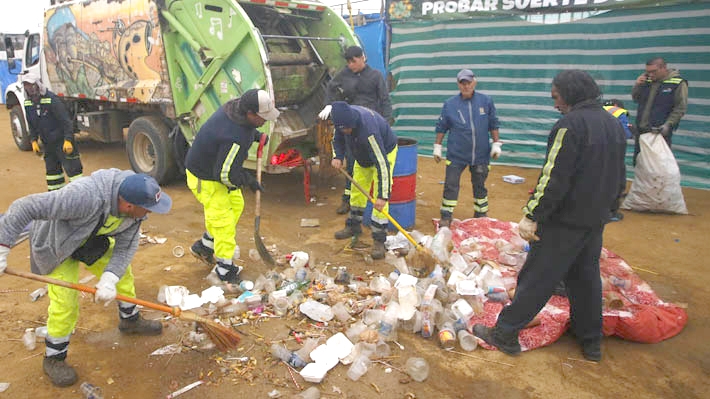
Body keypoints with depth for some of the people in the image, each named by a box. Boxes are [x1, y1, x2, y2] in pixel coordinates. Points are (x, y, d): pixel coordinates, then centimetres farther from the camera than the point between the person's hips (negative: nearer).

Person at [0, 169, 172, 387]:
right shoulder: (85, 196, -45)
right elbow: (26, 207, -40)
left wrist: (109, 279, -30)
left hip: (92, 238, 6)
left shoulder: (134, 206, -21)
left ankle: (130, 320, 35)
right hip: (56, 244, -6)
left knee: (122, 272, 11)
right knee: (65, 304, -8)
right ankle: (54, 359, 16)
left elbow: (125, 247, -16)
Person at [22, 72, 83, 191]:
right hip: (47, 144, 8)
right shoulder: (28, 104, 4)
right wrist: (34, 140, 5)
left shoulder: (51, 99, -19)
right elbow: (32, 125, 15)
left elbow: (66, 121, -21)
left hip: (63, 141, -8)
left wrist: (68, 140, -27)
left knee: (73, 169, -9)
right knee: (51, 169, 16)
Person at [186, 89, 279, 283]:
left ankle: (204, 246, 36)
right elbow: (225, 174, -29)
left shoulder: (235, 106, -10)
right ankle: (225, 269, 15)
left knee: (236, 205, 21)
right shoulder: (235, 138, -37)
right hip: (206, 179, -10)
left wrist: (256, 135, 3)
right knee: (223, 220, -2)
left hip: (216, 167, 10)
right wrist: (249, 181, -15)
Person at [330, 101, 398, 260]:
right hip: (362, 155, 7)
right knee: (357, 189, 15)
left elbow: (381, 164, -42)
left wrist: (383, 195, -42)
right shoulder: (344, 117, -22)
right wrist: (337, 156, -19)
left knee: (379, 197, -16)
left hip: (385, 152, -7)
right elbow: (338, 139, 0)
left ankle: (379, 240, -10)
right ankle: (354, 226, 33)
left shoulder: (368, 129, -43)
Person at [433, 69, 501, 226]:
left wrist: (496, 144, 3)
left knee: (479, 186, 15)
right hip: (456, 155, -1)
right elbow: (441, 127, 4)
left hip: (480, 154, 1)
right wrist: (437, 147, 4)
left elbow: (493, 124, 7)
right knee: (450, 185, 1)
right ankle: (446, 216, 13)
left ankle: (481, 215, 31)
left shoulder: (486, 101, -1)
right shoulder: (450, 104, -3)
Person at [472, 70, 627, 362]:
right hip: (596, 220, 8)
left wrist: (532, 215, -20)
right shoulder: (614, 124, 11)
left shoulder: (571, 124, -17)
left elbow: (553, 178, -23)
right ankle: (591, 341, 30)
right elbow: (619, 177, 19)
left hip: (565, 220, -8)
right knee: (586, 277, 19)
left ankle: (505, 333, 8)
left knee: (536, 278, -2)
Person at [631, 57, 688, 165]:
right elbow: (636, 99, 17)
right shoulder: (647, 80, 8)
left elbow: (680, 108, -10)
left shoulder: (678, 83, -8)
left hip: (661, 131, -6)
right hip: (641, 129, 6)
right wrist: (637, 86, -1)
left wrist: (668, 125, -20)